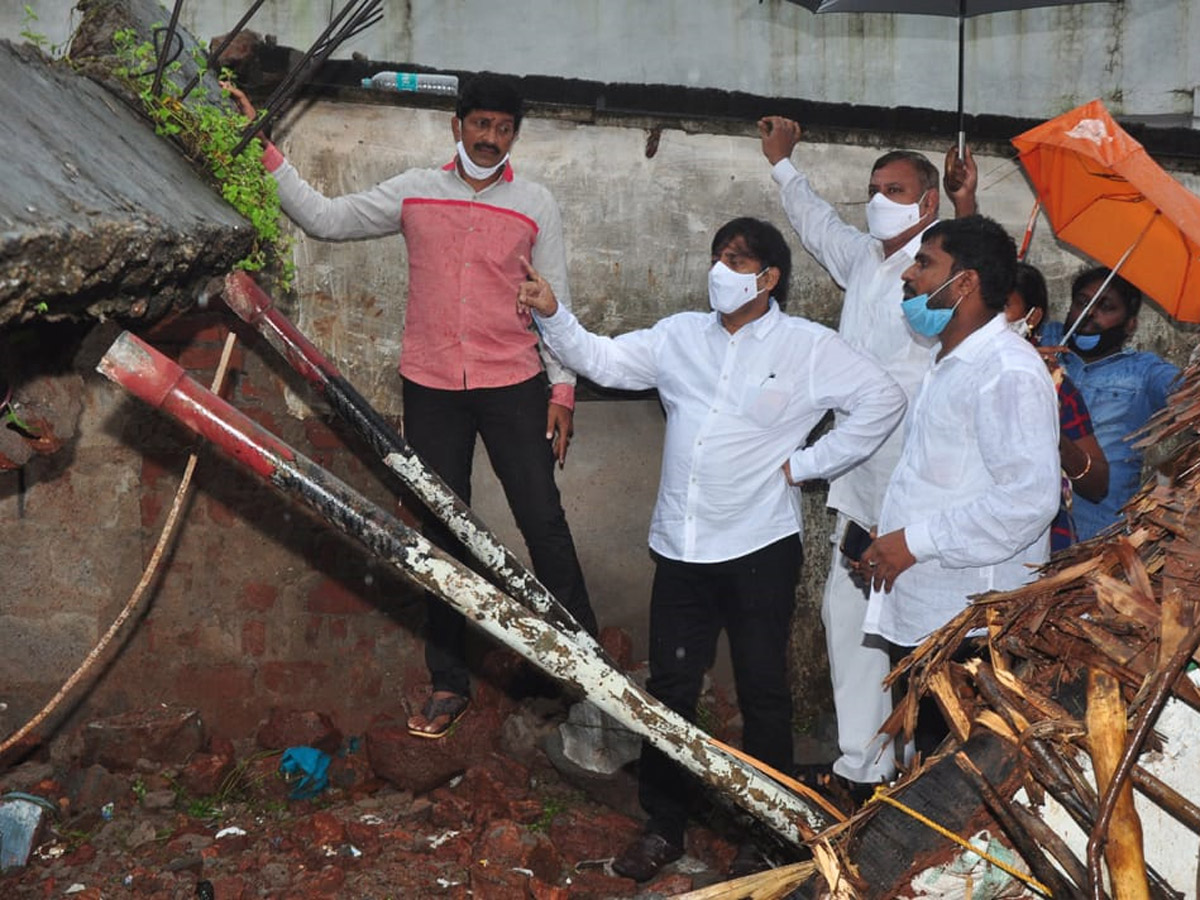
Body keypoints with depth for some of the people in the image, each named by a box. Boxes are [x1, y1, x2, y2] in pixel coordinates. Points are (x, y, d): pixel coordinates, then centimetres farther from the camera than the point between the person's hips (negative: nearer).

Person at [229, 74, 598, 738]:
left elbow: (555, 303, 4)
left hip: (513, 386, -1)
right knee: (443, 532, 8)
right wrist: (266, 154, 0)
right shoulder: (413, 192, 6)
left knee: (544, 523, -5)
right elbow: (326, 218, 7)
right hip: (431, 389, 2)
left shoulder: (535, 204, 3)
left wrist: (562, 389, -1)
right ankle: (448, 683, 17)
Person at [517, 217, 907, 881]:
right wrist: (553, 316, -6)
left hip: (759, 549, -4)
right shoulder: (681, 336, 10)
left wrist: (807, 463, -8)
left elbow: (883, 400, -7)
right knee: (669, 688, 10)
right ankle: (663, 826, 24)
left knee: (763, 693, 5)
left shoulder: (808, 347, -3)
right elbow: (602, 361, 9)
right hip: (680, 547, 4)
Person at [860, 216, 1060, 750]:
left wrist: (917, 540, -21)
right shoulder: (949, 363, 18)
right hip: (919, 614, 10)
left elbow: (1031, 496, -26)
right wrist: (888, 540, 13)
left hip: (970, 625, -10)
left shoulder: (1010, 372, -17)